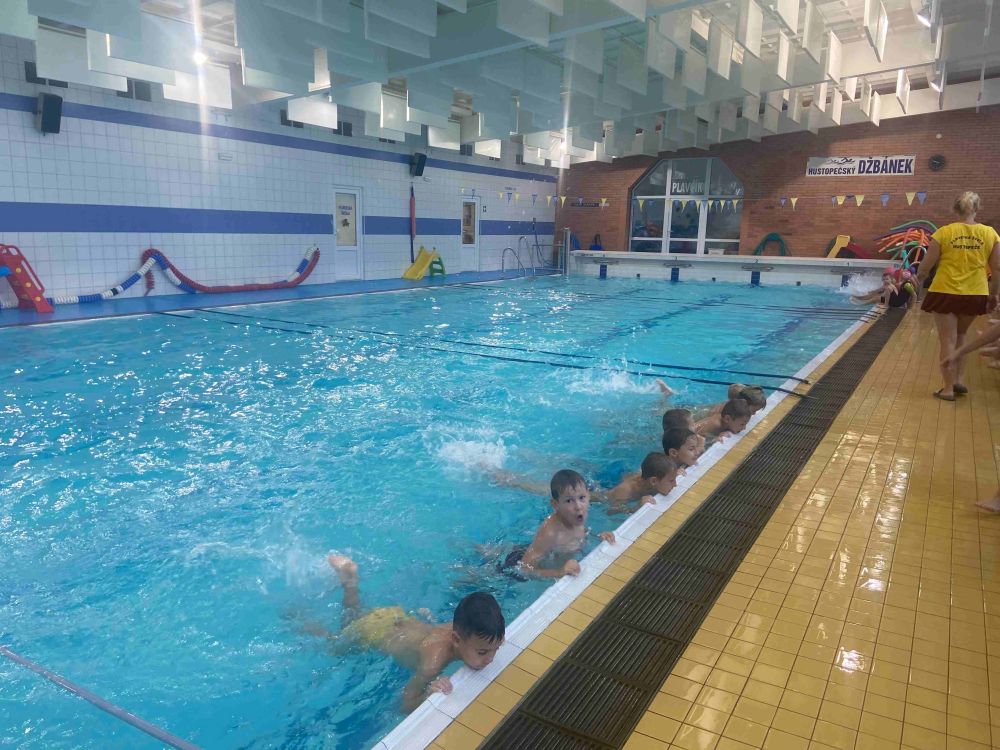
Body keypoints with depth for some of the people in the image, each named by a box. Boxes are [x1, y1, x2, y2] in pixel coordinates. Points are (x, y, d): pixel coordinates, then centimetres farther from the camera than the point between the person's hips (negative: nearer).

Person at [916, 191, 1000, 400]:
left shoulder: (944, 232, -7)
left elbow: (927, 264, -2)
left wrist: (919, 279, 19)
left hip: (945, 293, -3)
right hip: (975, 294, 3)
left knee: (948, 340, 5)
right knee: (960, 336, 23)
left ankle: (948, 389, 10)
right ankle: (958, 381, 22)